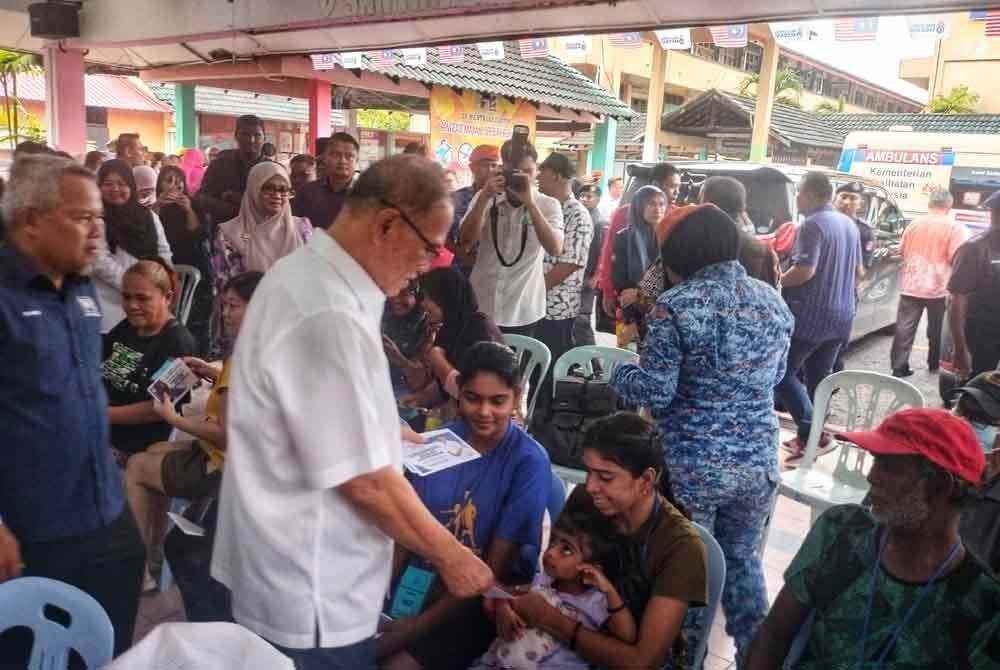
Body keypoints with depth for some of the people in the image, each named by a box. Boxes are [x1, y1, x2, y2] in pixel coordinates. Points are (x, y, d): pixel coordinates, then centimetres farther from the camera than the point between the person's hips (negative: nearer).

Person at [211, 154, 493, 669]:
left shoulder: (303, 273, 2)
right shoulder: (328, 316, -30)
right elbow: (364, 480, -27)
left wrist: (383, 428, 17)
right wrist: (450, 555, -15)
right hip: (312, 598, -9)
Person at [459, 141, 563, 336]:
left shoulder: (548, 205, -2)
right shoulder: (485, 198, 2)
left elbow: (555, 249, -19)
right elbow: (465, 243, -10)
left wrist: (529, 202, -25)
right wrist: (484, 198, -19)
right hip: (481, 306, 1)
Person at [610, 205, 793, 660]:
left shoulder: (677, 305, -15)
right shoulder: (773, 301, 4)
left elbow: (654, 393, -16)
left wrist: (620, 372, 2)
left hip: (692, 466, -5)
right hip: (759, 461, 6)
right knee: (743, 558, 24)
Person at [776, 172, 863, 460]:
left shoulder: (813, 224, -14)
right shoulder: (849, 224, 14)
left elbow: (806, 270, -24)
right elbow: (859, 272, 20)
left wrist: (777, 282, -9)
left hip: (811, 314, -9)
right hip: (842, 315, 9)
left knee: (782, 373, -2)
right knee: (819, 377, 16)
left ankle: (813, 435, -10)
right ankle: (812, 435, 21)